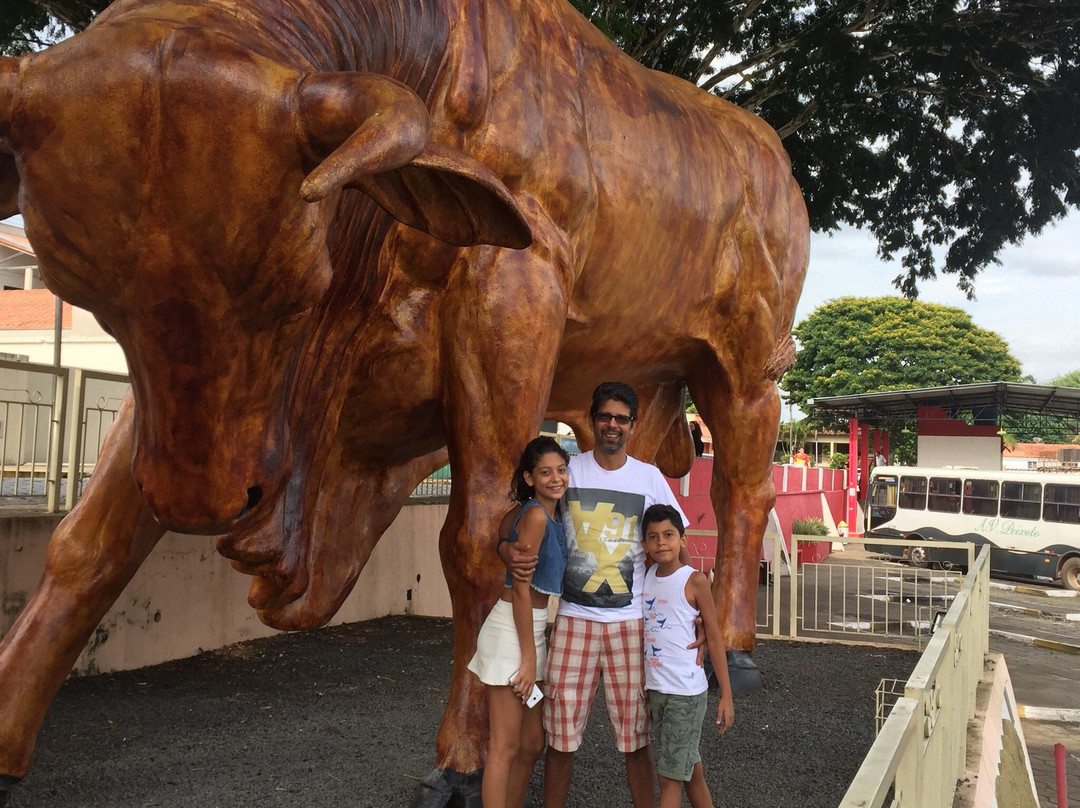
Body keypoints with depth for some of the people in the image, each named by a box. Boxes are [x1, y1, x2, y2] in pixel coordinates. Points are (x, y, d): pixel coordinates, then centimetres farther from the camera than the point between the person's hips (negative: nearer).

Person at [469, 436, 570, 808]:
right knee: (506, 747, -4)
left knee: (532, 745, 15)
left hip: (532, 628, 9)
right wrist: (529, 658, -17)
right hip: (511, 633, -9)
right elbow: (521, 587, -18)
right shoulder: (535, 515, -16)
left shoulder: (552, 516, 10)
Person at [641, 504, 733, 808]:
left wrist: (726, 695, -10)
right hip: (655, 688, 5)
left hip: (686, 692, -5)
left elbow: (714, 639, -9)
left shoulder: (694, 581, -11)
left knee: (669, 777, -1)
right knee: (690, 769, 18)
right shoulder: (646, 576, 5)